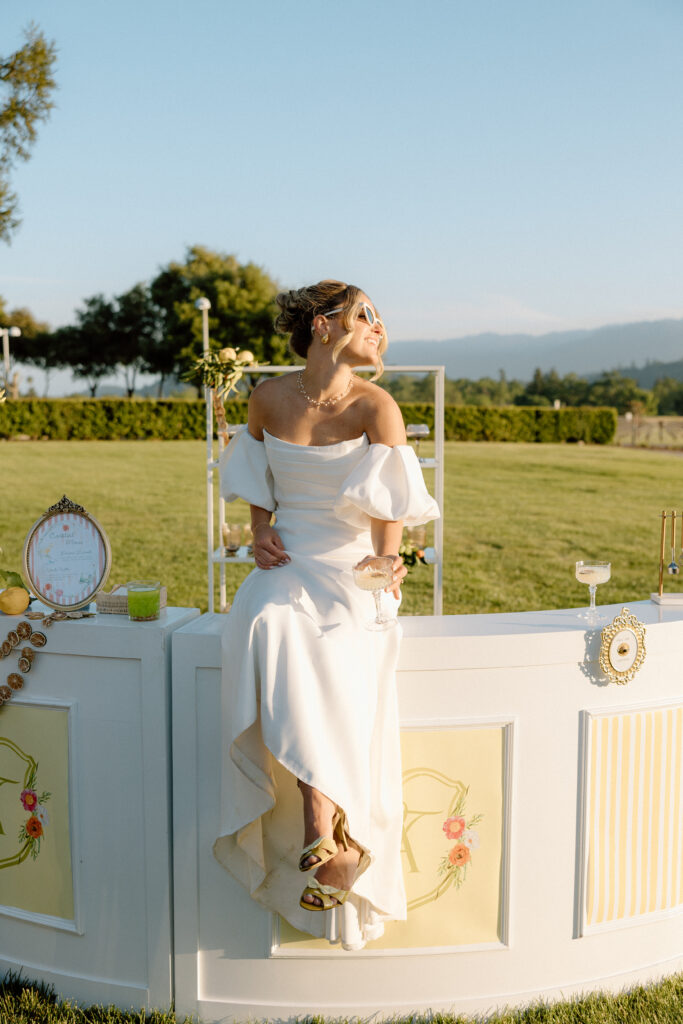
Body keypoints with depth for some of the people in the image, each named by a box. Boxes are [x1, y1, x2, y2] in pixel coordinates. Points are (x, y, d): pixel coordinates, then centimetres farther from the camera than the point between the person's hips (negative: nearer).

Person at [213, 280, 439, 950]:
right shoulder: (269, 398, 6)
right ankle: (323, 829, -35)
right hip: (286, 567, 2)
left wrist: (384, 573, -20)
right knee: (269, 634, -32)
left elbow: (388, 506, -7)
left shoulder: (375, 406, -3)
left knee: (336, 653, -33)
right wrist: (259, 532, 4)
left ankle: (324, 834, -29)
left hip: (353, 569, -2)